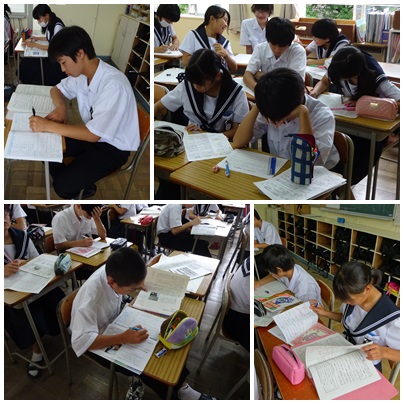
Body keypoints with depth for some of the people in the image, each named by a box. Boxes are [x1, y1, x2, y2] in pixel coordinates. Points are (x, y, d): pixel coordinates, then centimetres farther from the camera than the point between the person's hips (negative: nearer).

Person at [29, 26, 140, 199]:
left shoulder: (114, 85, -31)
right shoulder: (81, 73, -5)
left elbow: (93, 134, -30)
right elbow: (56, 89, 14)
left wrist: (48, 125, -29)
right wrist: (61, 107, -9)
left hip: (113, 147, -8)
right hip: (91, 134, 8)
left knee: (63, 186, -17)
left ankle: (82, 188, 17)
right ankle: (74, 181, 19)